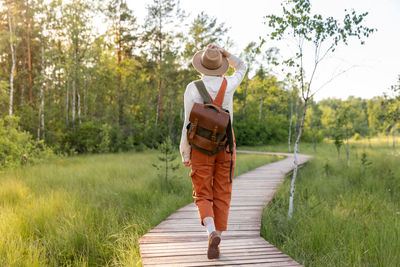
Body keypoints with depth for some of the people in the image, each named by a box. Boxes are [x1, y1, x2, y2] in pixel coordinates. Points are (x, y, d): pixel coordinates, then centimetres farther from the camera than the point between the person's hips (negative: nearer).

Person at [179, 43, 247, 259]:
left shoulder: (192, 88, -8)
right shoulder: (228, 84, -2)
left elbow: (189, 123, -10)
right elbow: (241, 68, 21)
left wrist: (185, 154, -3)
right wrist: (223, 52, 7)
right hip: (225, 144, 2)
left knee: (203, 196, 6)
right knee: (222, 196, 9)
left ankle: (212, 232, -20)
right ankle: (216, 244, 9)